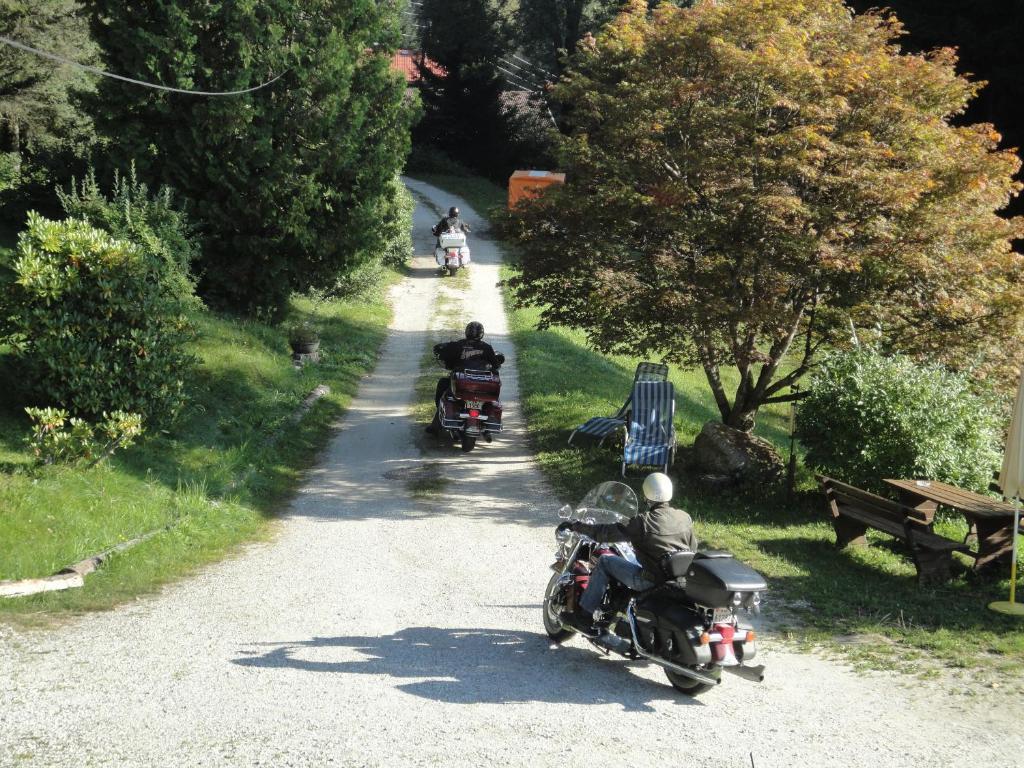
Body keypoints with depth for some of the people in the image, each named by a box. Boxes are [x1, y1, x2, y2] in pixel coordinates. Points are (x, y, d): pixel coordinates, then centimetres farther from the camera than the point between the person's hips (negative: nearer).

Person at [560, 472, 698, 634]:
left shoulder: (643, 522, -14)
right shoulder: (685, 518, 4)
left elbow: (607, 533, -11)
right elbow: (692, 548, 14)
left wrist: (576, 526, 0)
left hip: (653, 581, -7)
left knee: (605, 561, 6)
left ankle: (585, 617, 7)